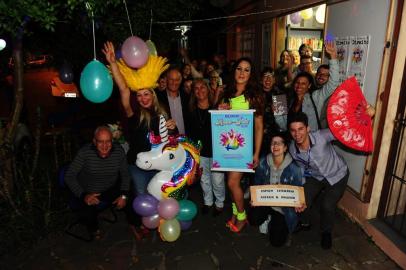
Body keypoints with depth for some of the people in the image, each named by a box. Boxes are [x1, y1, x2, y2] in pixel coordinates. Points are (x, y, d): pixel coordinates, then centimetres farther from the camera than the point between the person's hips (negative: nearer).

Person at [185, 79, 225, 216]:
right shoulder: (191, 111, 0)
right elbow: (189, 132, 4)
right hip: (200, 152, 3)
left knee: (217, 180, 5)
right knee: (204, 179, 18)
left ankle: (219, 203, 31)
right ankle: (208, 202, 41)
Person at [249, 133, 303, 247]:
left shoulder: (294, 167, -16)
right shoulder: (263, 163, -8)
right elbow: (257, 184, 4)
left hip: (284, 207, -2)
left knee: (276, 241, -10)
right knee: (254, 219, -25)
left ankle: (274, 223, 23)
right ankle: (267, 217, 10)